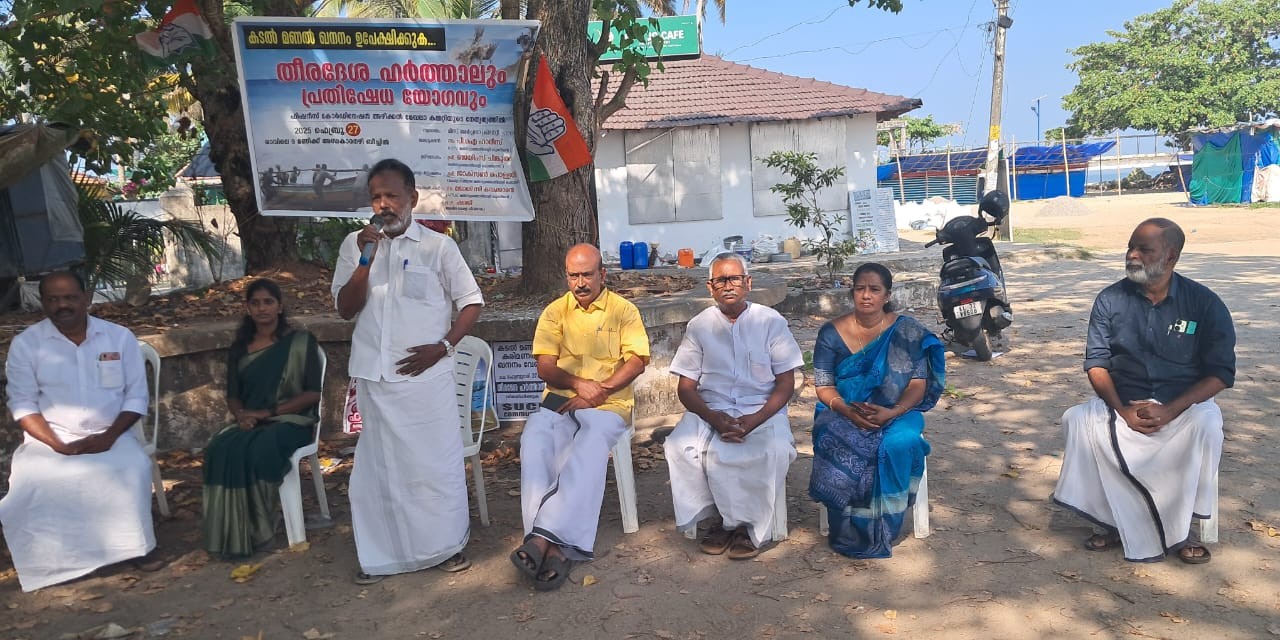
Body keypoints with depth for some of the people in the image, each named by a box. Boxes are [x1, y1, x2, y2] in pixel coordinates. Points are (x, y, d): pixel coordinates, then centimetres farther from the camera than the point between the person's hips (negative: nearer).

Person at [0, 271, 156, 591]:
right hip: (50, 438, 1)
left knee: (136, 468, -30)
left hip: (110, 436, 0)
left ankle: (135, 547, -13)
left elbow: (136, 396, 2)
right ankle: (52, 561, -11)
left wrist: (109, 436, -13)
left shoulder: (120, 337, 1)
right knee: (30, 479, -29)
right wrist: (58, 445, -16)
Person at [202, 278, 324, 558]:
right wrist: (241, 415, -9)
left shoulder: (301, 342, 1)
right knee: (220, 449, -29)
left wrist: (268, 412, -14)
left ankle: (255, 530, -18)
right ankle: (230, 534, -23)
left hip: (291, 421, -4)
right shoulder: (239, 348, 16)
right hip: (250, 422, 4)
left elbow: (313, 393, -6)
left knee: (259, 451, -35)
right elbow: (233, 395, 16)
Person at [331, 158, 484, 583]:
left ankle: (447, 545, 20)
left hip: (426, 376, -2)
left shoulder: (438, 246, 0)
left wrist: (443, 346, -9)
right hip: (373, 377, 3)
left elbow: (472, 301, 3)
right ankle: (381, 555, 21)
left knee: (435, 462, 4)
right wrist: (366, 260, -11)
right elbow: (345, 309, 2)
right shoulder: (354, 245, 7)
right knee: (377, 466, 9)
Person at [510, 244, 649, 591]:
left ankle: (543, 538, -42)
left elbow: (637, 361, -2)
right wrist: (578, 384, -14)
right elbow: (545, 367, 5)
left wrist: (600, 390, -14)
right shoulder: (555, 312, 14)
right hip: (559, 400, 2)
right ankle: (558, 546, -39)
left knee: (590, 444, -37)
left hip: (609, 405, -2)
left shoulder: (624, 310, 8)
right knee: (535, 438, -32)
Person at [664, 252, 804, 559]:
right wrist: (713, 418, -16)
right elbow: (686, 387, 5)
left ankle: (751, 526, -9)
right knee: (680, 447, -29)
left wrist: (754, 420, -16)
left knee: (775, 449, -33)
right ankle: (729, 520, -10)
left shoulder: (771, 321, 5)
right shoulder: (699, 325, 8)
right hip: (710, 410, 1)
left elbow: (786, 384, 1)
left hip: (763, 410, -1)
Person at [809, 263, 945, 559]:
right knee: (835, 442, -33)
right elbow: (824, 386, -1)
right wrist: (847, 410, -21)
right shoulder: (831, 333, 1)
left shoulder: (907, 331, 1)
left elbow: (919, 383, -3)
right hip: (843, 411, 0)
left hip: (897, 412, 0)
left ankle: (883, 533, -15)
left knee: (899, 444, -34)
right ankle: (847, 534, -17)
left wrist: (891, 412, -21)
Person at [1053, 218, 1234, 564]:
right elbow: (1096, 363, -1)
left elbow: (1220, 372, -6)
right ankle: (1119, 523, -16)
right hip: (1123, 403, 1)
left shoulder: (1205, 303, -4)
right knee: (1080, 421, -28)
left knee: (1205, 426, -34)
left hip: (1184, 404, -1)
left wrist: (1170, 410, -21)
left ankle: (1178, 528, -15)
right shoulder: (1110, 299, 0)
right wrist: (1122, 410, -17)